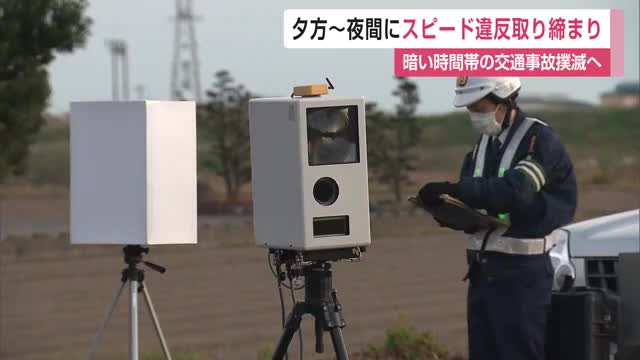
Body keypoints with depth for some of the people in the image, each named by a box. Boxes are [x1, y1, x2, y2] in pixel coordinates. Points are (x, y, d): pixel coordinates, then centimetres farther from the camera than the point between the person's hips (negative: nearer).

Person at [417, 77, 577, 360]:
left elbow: (517, 191, -26)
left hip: (522, 273, -8)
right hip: (482, 270, 8)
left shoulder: (539, 140, -10)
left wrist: (455, 190, -32)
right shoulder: (482, 146, 15)